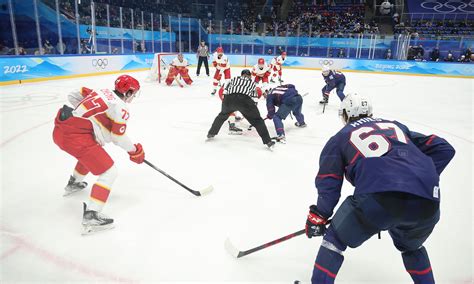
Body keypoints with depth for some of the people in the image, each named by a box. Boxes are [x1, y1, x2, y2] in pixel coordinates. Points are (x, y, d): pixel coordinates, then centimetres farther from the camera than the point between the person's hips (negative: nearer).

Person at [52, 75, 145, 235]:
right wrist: (134, 151, 11)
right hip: (76, 136, -9)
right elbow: (118, 137, -4)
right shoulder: (121, 107, -6)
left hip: (59, 129, 10)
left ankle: (74, 183, 57)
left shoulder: (101, 92, 16)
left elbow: (73, 96, 22)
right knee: (109, 172, -5)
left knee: (91, 153, 37)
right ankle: (91, 216, -13)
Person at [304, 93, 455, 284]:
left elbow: (328, 183, 12)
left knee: (335, 240, 21)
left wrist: (319, 216, 20)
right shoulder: (396, 125, 30)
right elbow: (444, 149, 23)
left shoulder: (340, 138, 19)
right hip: (427, 203, 5)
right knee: (411, 247, 36)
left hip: (379, 198, -4)